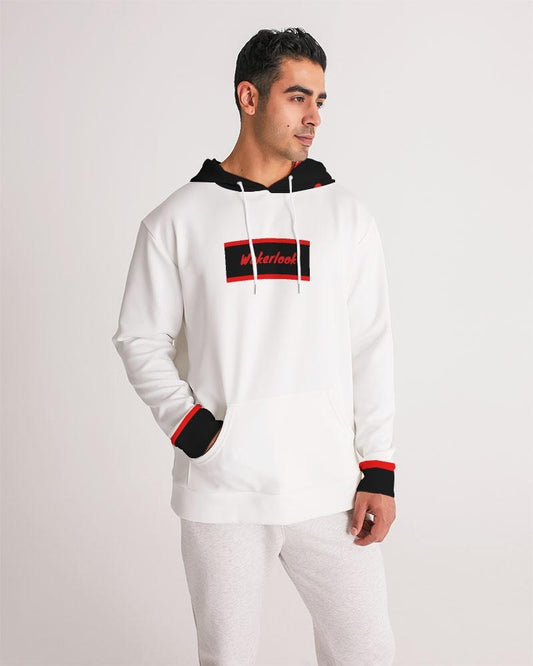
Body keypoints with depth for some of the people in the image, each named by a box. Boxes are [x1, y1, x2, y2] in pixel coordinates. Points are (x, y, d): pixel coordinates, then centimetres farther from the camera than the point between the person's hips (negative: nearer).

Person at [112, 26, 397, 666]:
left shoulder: (345, 214, 5)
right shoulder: (178, 220, 2)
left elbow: (371, 349, 3)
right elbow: (140, 340, 4)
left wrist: (378, 472, -2)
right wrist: (194, 431, -9)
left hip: (329, 488, 1)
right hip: (220, 492, -1)